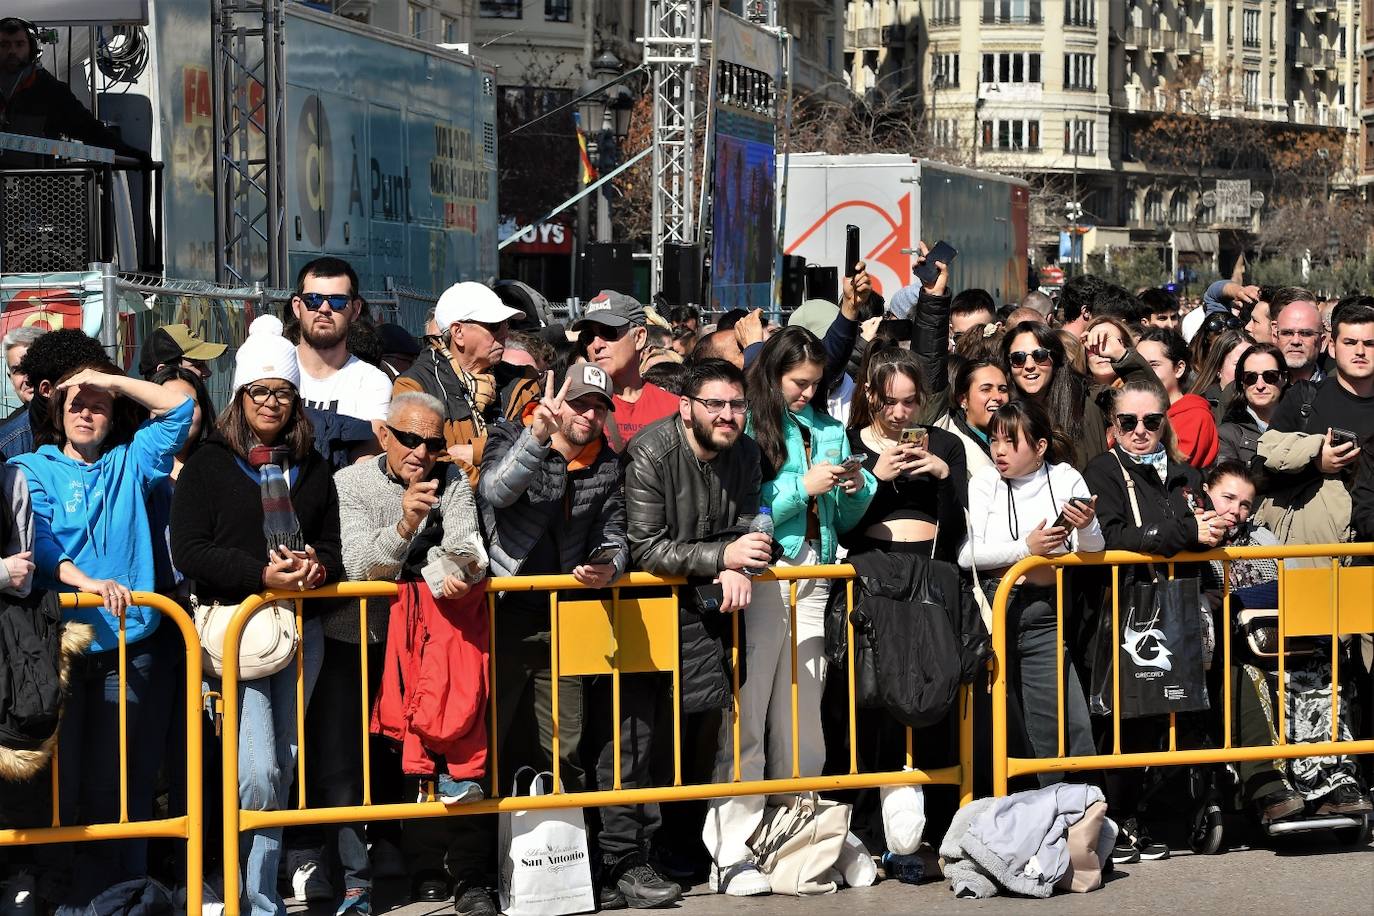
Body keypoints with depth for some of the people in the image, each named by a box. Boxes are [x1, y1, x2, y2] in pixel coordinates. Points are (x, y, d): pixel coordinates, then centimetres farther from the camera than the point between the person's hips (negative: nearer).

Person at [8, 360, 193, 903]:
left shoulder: (130, 465, 16)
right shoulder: (32, 470, 9)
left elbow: (179, 408, 13)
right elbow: (37, 542, -7)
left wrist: (110, 379, 7)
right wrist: (86, 582, -23)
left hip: (131, 644, 1)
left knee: (122, 781, -1)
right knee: (61, 778, -3)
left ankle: (122, 892, 3)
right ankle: (59, 892, 3)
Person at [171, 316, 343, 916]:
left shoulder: (313, 469, 16)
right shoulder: (208, 465, 2)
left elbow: (332, 546, 18)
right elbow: (188, 551, -6)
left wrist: (317, 567, -7)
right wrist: (261, 574, -17)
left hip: (302, 629, 4)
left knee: (281, 770, 6)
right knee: (257, 772, -15)